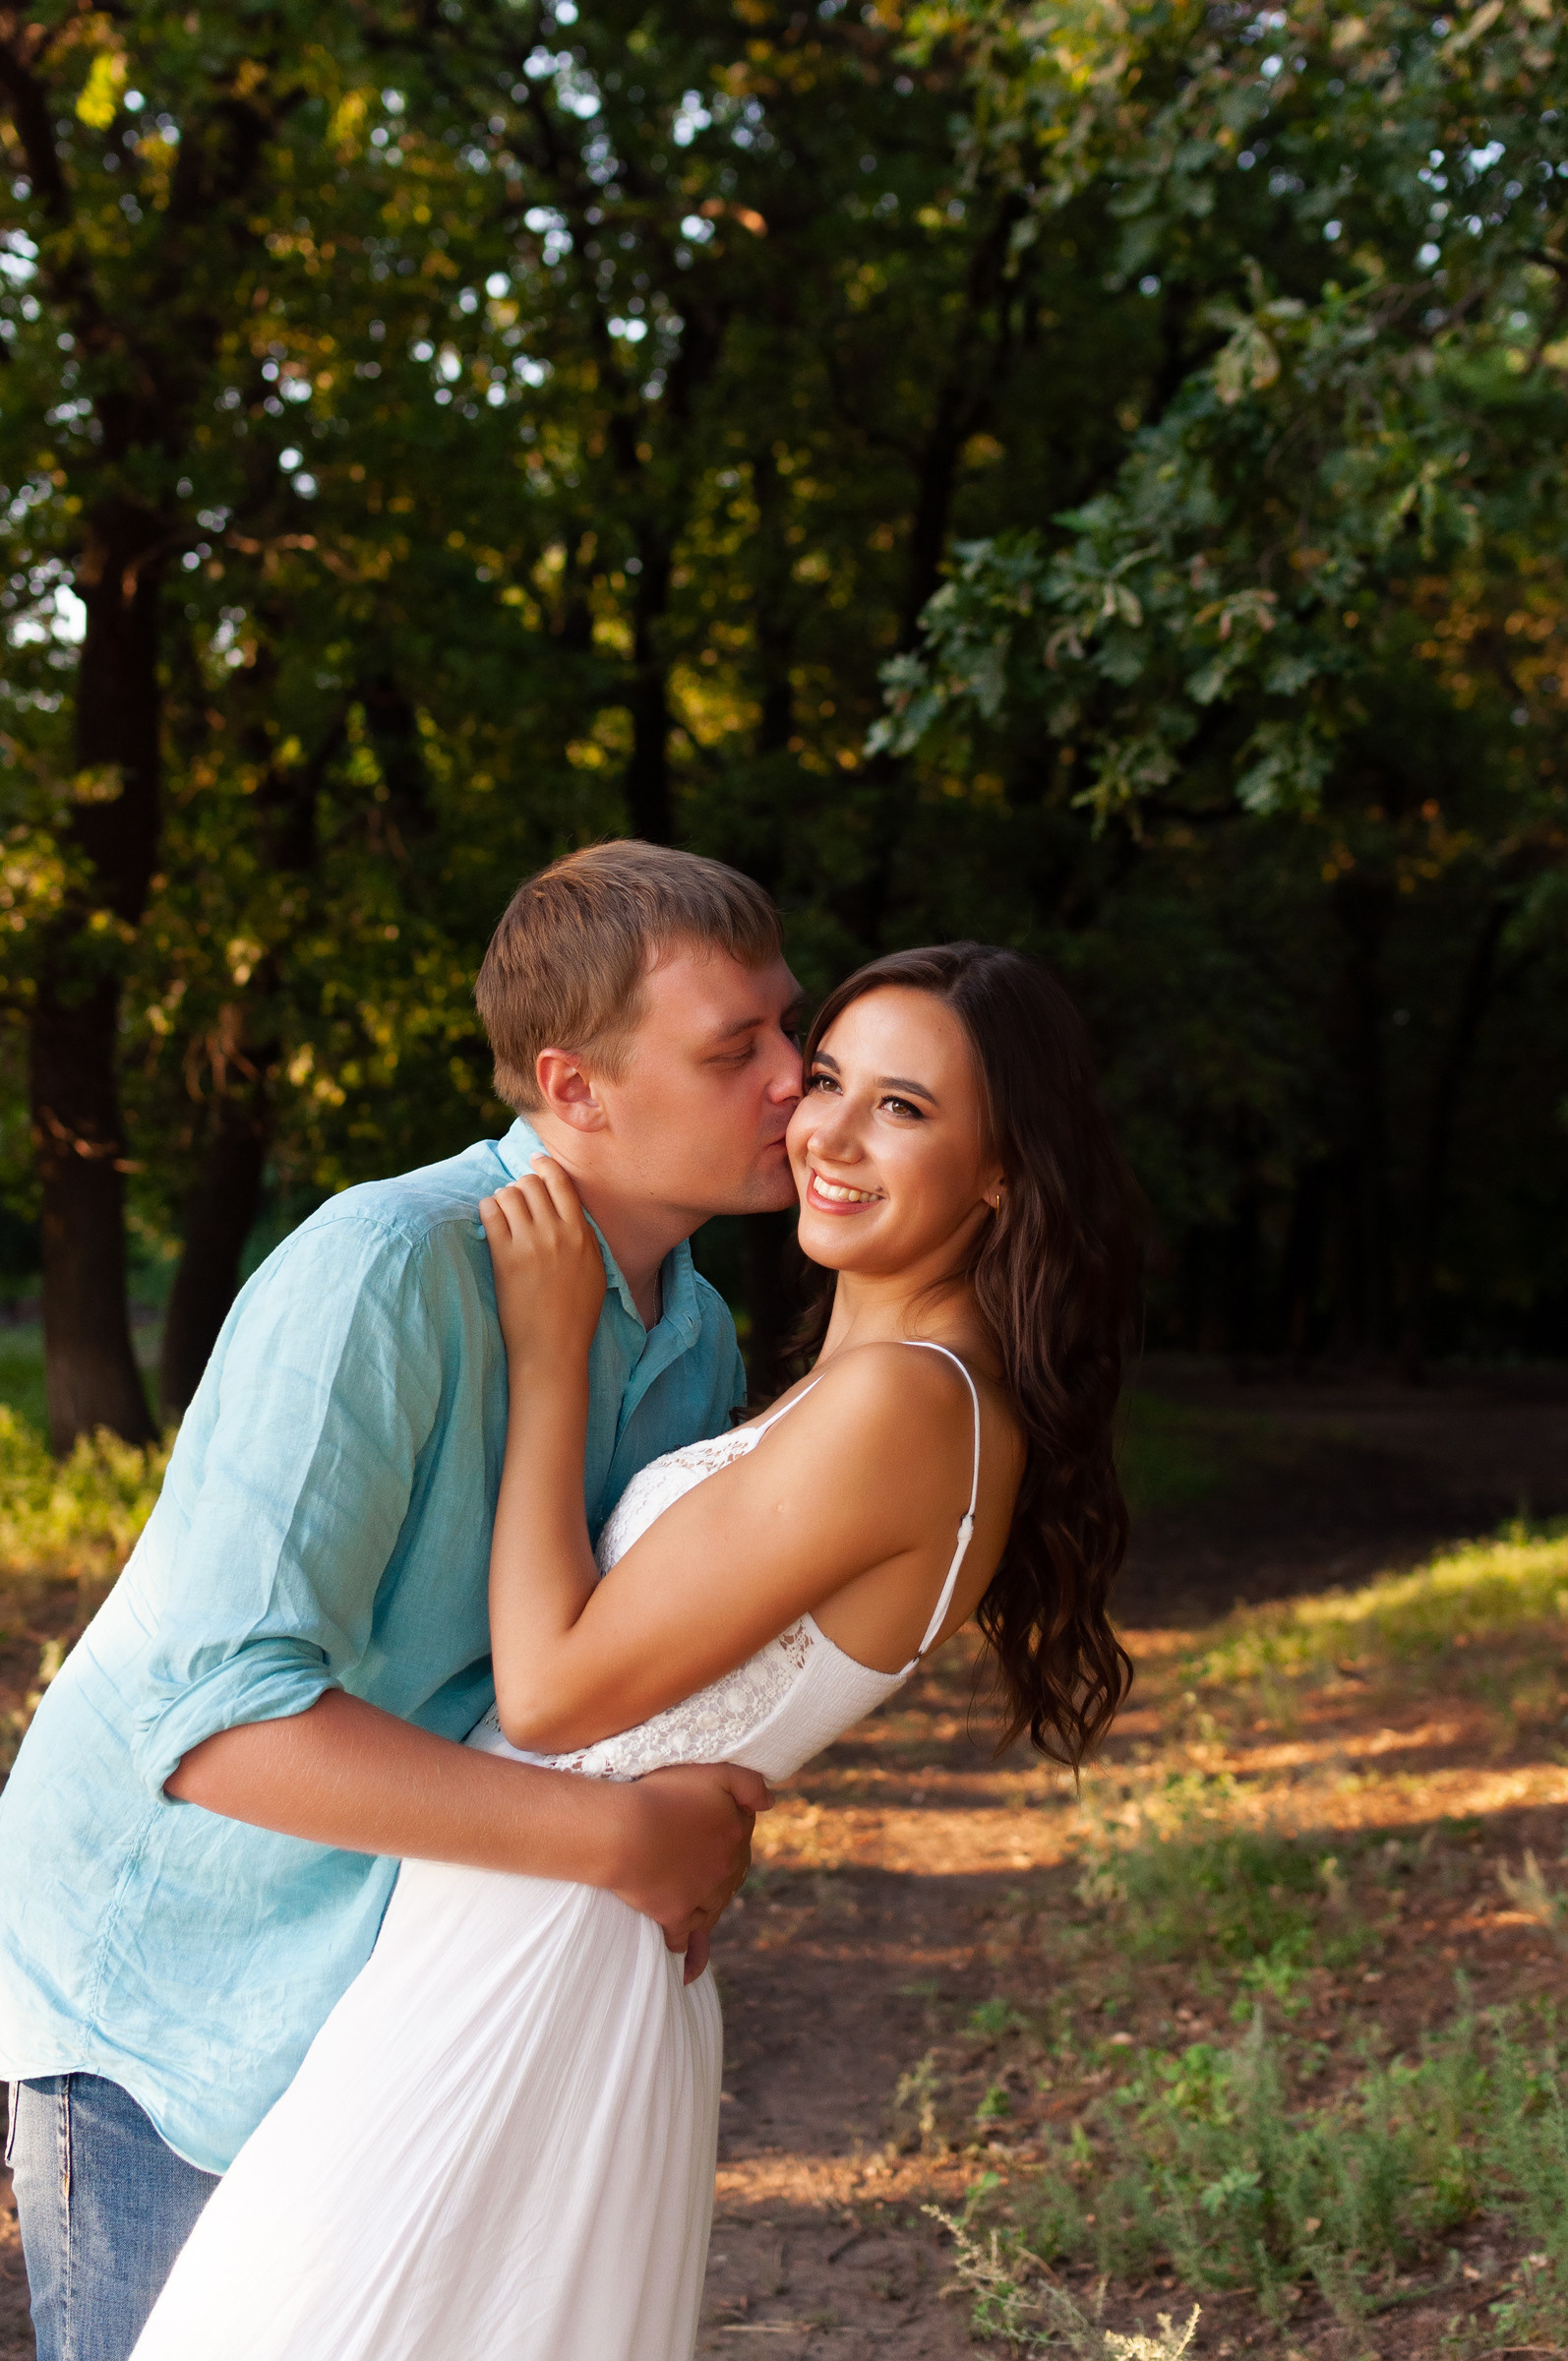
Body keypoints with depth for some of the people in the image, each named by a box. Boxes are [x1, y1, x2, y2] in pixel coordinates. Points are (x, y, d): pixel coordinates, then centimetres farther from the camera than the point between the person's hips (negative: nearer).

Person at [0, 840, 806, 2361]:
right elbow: (212, 1711, -36)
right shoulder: (387, 1269, -27)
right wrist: (624, 1839, -32)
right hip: (167, 1988, -7)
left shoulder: (698, 1340, 0)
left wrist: (691, 1873, -4)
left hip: (401, 1992, 7)